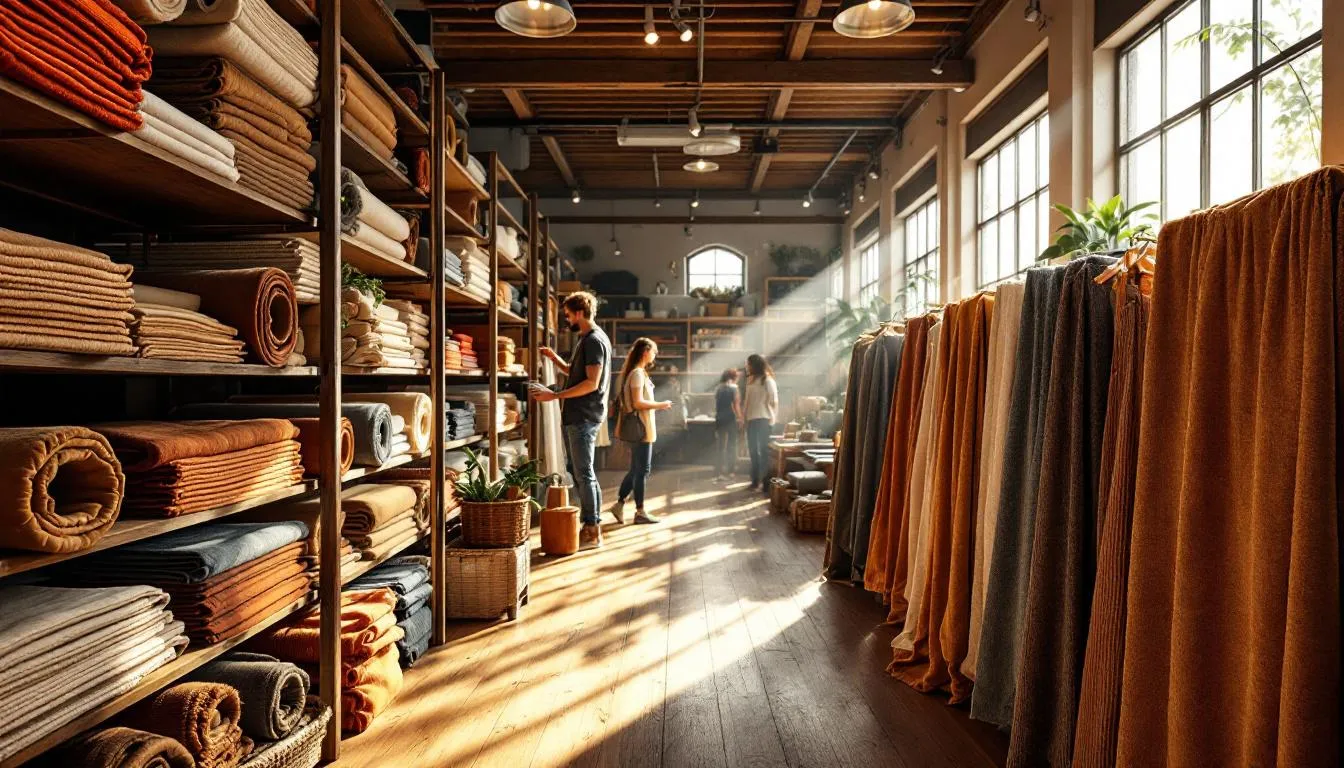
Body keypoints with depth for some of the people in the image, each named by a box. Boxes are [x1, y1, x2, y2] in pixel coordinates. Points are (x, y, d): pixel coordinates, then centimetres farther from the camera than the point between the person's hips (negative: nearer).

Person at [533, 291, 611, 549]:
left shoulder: (595, 340, -13)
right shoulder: (583, 340, 18)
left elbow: (592, 383, -22)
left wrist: (555, 396, -21)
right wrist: (553, 357, 14)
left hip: (584, 417, -10)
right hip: (575, 415, 10)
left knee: (584, 474, -6)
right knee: (578, 472, 14)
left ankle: (593, 532, 2)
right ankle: (589, 524, 23)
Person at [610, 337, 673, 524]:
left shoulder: (635, 372, 16)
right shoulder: (638, 373, -15)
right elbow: (638, 402, -22)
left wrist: (657, 405, 14)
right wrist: (660, 405, -12)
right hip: (641, 427, -10)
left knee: (636, 469, 15)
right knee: (642, 470, -2)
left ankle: (620, 504, 17)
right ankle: (640, 512, 6)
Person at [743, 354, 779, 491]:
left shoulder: (767, 380, -8)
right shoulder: (750, 380, 15)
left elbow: (774, 401, -9)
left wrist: (771, 419, -11)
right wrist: (744, 417, 11)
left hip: (763, 419, -8)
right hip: (751, 419, 8)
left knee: (763, 450, -5)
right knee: (753, 450, 11)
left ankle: (765, 481, 0)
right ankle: (756, 480, 19)